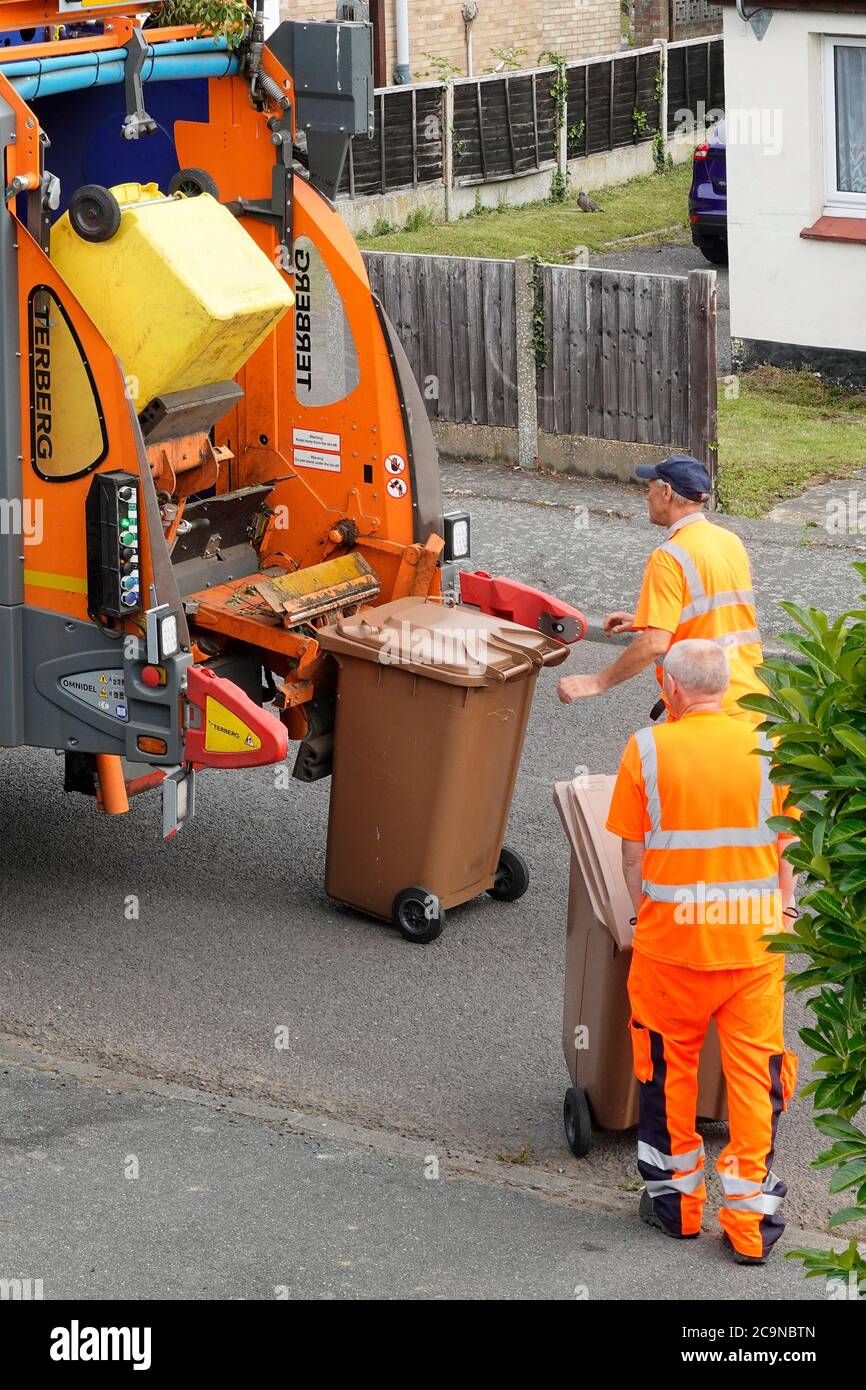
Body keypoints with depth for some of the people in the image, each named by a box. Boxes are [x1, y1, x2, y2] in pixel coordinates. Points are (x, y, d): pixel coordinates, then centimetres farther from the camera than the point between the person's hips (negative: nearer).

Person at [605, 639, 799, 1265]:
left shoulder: (647, 749, -6)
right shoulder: (766, 749, -3)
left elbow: (634, 853, -2)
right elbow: (784, 849, 3)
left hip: (671, 937, -1)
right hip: (754, 938, 1)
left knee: (669, 1067, 15)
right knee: (754, 1072, 6)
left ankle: (675, 1197, 26)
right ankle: (752, 1216, 7)